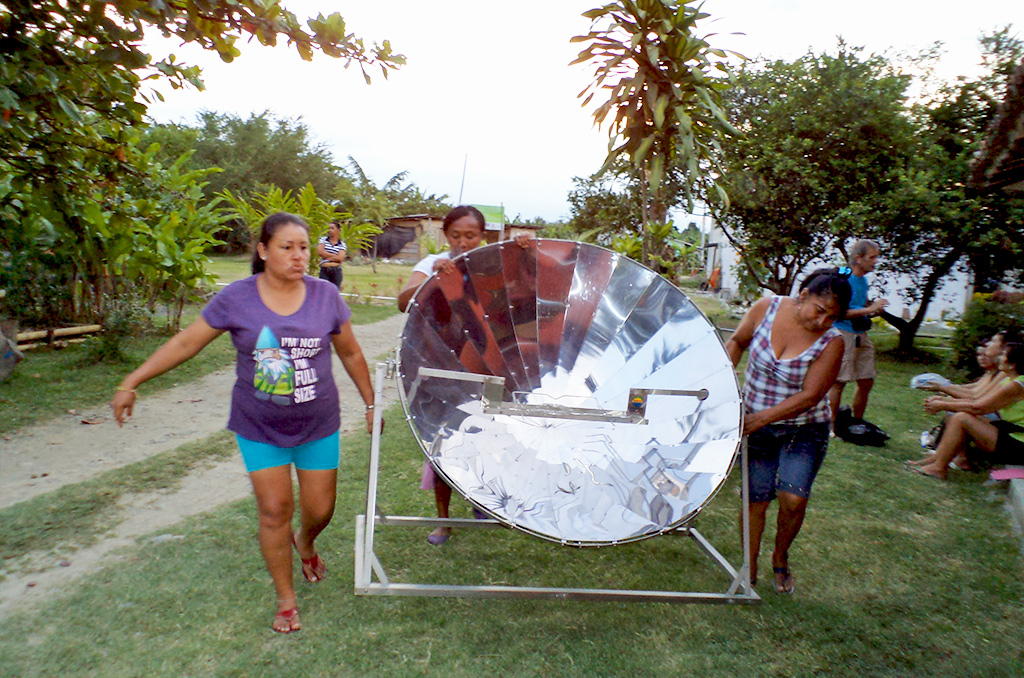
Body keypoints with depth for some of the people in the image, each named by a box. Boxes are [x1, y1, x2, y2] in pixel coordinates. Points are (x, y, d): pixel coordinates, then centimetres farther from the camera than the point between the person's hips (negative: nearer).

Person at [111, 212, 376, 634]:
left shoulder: (325, 296, -6)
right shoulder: (236, 298, -9)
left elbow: (350, 354, 4)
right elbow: (186, 343, -2)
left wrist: (370, 404, 7)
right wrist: (131, 383, -1)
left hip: (318, 425, 1)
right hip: (260, 428, -1)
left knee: (320, 509, 9)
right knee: (274, 509, 3)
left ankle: (305, 543, 47)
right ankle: (286, 600, 25)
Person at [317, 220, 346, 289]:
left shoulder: (342, 244, 6)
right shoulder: (323, 239, 8)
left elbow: (340, 258, -7)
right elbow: (320, 252, -6)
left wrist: (327, 256, -7)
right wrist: (335, 256, -4)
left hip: (336, 271, 0)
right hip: (324, 271, 0)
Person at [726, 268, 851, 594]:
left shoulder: (831, 343, -17)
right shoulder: (767, 308, -11)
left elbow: (809, 397, -19)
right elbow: (737, 341, 6)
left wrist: (760, 419, -25)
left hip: (804, 431, -1)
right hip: (756, 424, 1)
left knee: (793, 498, -12)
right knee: (755, 499, 3)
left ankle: (781, 558, 20)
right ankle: (749, 567, 24)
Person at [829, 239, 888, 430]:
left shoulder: (863, 280, 16)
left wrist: (875, 310, 6)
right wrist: (869, 309, -19)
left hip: (861, 335, 9)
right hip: (843, 334, -9)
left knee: (867, 381, 11)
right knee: (838, 382, -5)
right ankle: (830, 427, 4)